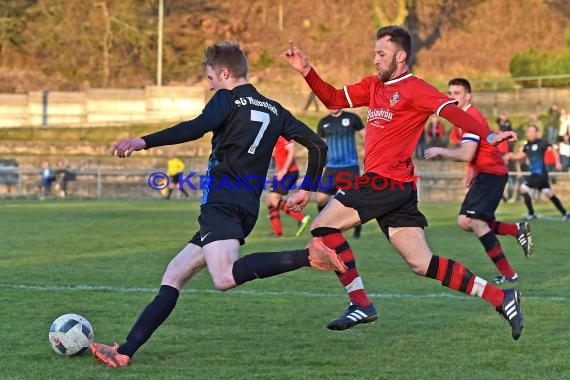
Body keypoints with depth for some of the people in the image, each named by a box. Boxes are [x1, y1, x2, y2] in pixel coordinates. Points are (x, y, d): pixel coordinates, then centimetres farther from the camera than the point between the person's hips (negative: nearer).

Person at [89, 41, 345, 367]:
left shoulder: (228, 99, 3)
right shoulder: (274, 110, 23)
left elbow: (197, 128, -17)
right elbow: (318, 144, 19)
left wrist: (142, 142, -22)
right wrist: (307, 189, 30)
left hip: (222, 202, -9)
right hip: (248, 210, 9)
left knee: (226, 277, -31)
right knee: (173, 276, 10)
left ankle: (307, 256, -36)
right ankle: (126, 351, 5)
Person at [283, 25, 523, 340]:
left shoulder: (413, 89, -7)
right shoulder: (373, 86, 18)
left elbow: (451, 111, -20)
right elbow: (333, 99, 24)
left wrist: (489, 135, -34)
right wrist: (306, 71, 12)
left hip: (388, 181, -8)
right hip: (398, 190, 8)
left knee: (323, 226, -5)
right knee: (423, 264, 4)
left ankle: (360, 304, -5)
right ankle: (501, 298, 4)